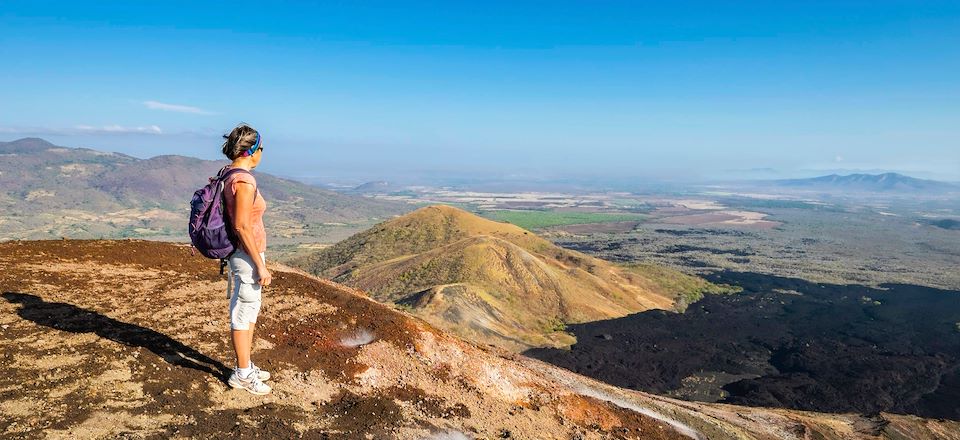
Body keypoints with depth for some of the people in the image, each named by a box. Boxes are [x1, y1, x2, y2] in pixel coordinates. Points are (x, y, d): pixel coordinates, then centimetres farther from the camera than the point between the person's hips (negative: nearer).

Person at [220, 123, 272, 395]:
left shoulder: (229, 175, 8)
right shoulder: (244, 180, -21)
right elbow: (242, 227, -24)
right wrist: (261, 266, -19)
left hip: (240, 253, 10)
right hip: (247, 254, -10)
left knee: (249, 311, 20)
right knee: (243, 315, 3)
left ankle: (245, 367, 32)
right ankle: (242, 375, 18)